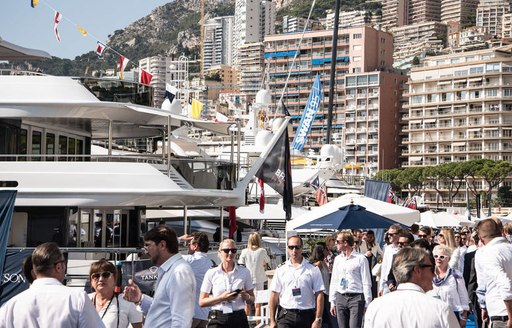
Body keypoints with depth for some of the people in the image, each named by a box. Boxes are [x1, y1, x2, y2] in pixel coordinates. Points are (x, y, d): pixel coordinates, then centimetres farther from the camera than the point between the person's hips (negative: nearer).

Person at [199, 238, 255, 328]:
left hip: (239, 320, 1)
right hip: (217, 320, -1)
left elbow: (252, 300, 14)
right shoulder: (211, 273, 2)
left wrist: (246, 297, -8)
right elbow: (202, 302, 0)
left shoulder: (244, 272, 7)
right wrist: (222, 298, -13)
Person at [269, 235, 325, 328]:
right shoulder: (281, 270, 6)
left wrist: (318, 320, -8)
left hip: (307, 316, 0)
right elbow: (274, 296, 6)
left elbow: (319, 295, -1)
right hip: (285, 316, 0)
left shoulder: (313, 270, 2)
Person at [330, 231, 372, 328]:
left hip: (356, 297, -5)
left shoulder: (360, 259, -5)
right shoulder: (338, 259, 12)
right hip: (340, 298, 5)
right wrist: (332, 302, 13)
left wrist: (367, 304, -7)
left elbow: (366, 283, -4)